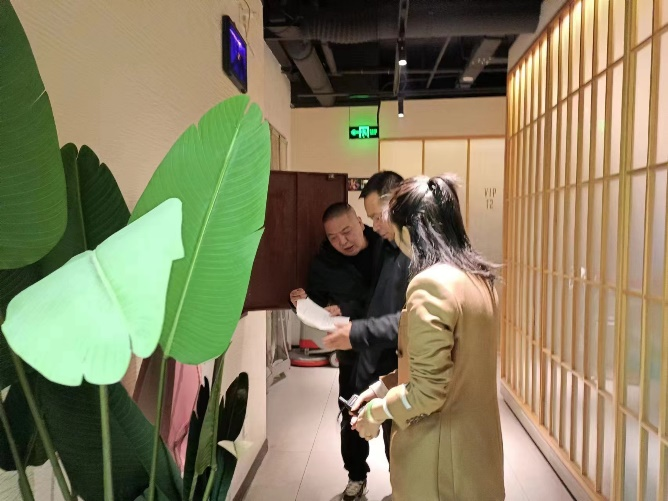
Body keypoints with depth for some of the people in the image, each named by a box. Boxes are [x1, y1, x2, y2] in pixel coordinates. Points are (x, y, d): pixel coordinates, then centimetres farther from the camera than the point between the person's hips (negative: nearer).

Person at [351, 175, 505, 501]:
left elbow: (428, 391, -24)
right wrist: (383, 386, 9)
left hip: (440, 454, -8)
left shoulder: (430, 285, -25)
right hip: (476, 441, 8)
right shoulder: (478, 278, 2)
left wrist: (377, 411, -8)